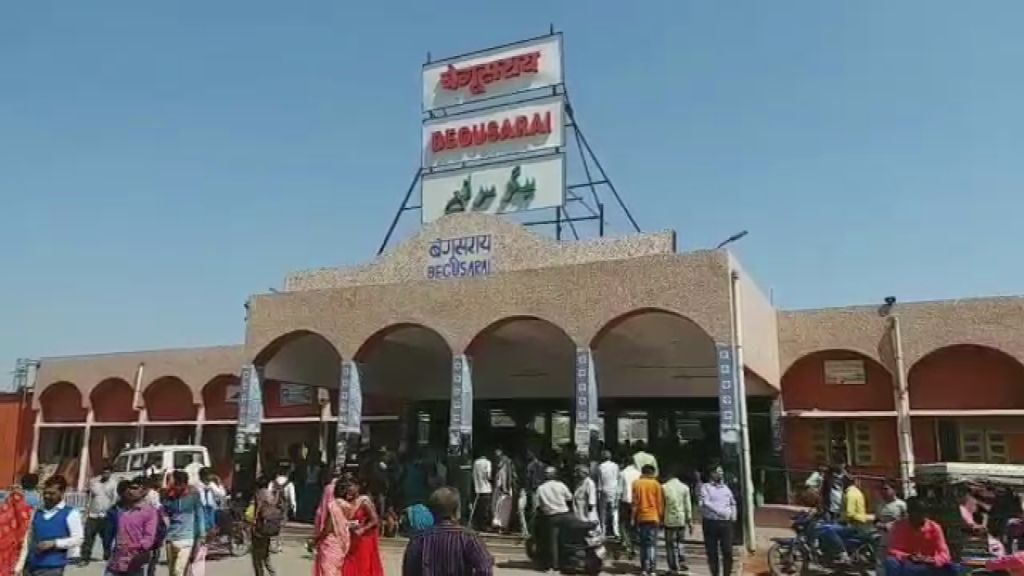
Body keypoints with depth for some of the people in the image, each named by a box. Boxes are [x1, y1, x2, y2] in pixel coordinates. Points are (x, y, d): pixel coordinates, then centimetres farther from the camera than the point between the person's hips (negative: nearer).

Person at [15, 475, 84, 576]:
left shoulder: (70, 514, -4)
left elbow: (77, 539, -9)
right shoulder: (37, 513, 11)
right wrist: (19, 566, 12)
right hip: (31, 567, 5)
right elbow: (28, 541, 15)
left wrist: (54, 543, -19)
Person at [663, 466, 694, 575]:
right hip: (682, 519, 2)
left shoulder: (664, 487, -7)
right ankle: (682, 562, 11)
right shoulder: (685, 487, -2)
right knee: (680, 542, 21)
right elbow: (688, 506, 1)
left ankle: (674, 568, 6)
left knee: (671, 544, 6)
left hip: (669, 519, -2)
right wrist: (690, 522, 8)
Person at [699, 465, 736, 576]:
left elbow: (733, 503, 26)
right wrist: (719, 511, -19)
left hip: (726, 523, 3)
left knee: (728, 551, -1)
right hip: (711, 523, -3)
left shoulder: (726, 487, 17)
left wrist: (733, 515, 10)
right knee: (712, 552, 2)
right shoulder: (705, 487, 1)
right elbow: (704, 503, -12)